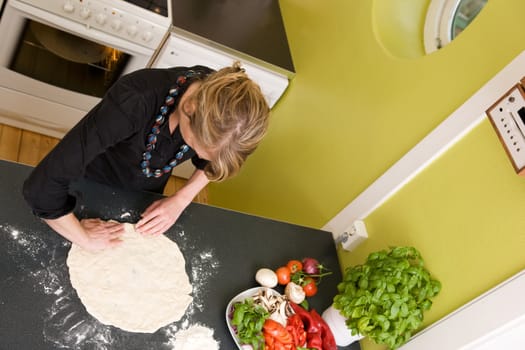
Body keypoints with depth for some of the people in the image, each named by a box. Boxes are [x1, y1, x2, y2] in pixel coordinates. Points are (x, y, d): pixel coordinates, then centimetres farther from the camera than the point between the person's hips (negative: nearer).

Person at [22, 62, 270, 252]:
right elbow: (42, 186, -46)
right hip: (93, 185, -3)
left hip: (147, 194, 3)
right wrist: (85, 238, -33)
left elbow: (212, 162, -6)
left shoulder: (225, 99, -31)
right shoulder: (134, 101, -47)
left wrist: (181, 200, -17)